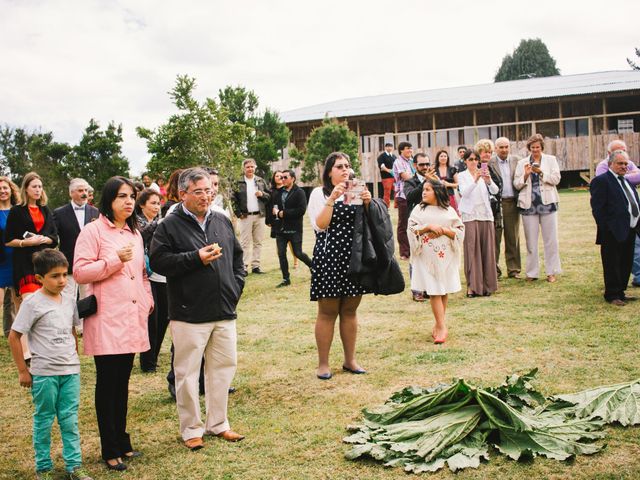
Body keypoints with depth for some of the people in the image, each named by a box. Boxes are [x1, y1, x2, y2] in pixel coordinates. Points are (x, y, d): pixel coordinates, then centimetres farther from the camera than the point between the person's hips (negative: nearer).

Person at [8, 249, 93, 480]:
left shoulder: (69, 301, 6)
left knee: (70, 419, 8)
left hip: (70, 372, 4)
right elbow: (13, 337, -9)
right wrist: (23, 370, -7)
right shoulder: (33, 303, -11)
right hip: (44, 373, -4)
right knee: (44, 420, 8)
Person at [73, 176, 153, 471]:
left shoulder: (135, 233, 15)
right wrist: (116, 261, -18)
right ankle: (110, 450, 11)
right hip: (106, 319, -6)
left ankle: (122, 442, 24)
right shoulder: (93, 231, -6)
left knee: (123, 382, 13)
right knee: (108, 383, 1)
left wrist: (148, 300, 13)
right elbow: (80, 272, -12)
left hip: (132, 318, 6)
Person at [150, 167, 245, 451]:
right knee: (187, 371, 3)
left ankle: (218, 423, 28)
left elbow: (237, 257, 20)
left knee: (224, 365, 12)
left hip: (224, 311, 6)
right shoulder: (170, 226, -6)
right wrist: (196, 258, -18)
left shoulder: (222, 222, 11)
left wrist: (236, 286, 8)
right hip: (189, 313, -5)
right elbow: (158, 261, -13)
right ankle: (191, 429, 18)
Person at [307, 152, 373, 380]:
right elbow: (320, 225, -13)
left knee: (350, 310, 11)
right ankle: (323, 363, 10)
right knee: (327, 312, 1)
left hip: (354, 257, 4)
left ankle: (350, 360, 21)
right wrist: (332, 198, -20)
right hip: (328, 257, -4)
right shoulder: (319, 193, -1)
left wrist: (367, 204, -8)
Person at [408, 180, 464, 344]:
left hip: (446, 256, 2)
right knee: (434, 291, -7)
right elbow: (411, 229, -3)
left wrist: (444, 230, -11)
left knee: (444, 291, 6)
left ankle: (439, 325, 17)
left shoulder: (449, 211, 6)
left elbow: (460, 231, 3)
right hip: (427, 256, -1)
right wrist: (428, 227, -14)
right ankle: (442, 327, -7)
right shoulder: (419, 210, 5)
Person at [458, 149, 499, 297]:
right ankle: (472, 285, -5)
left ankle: (486, 284, 10)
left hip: (485, 214, 3)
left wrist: (489, 180, -21)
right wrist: (475, 180, -27)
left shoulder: (484, 174, 12)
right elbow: (464, 192, -13)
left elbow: (495, 191, -2)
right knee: (472, 250, -7)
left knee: (487, 250, 3)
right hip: (470, 215, -3)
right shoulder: (462, 176, 5)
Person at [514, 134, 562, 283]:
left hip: (547, 203, -1)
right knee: (530, 241, 3)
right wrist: (526, 174, -10)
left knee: (551, 239, 0)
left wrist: (541, 172, -12)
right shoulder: (522, 163, 10)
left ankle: (551, 272, 8)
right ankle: (532, 273, 10)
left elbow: (556, 179, -1)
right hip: (529, 204, 1)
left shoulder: (551, 160, 9)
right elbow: (517, 185, 6)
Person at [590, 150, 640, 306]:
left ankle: (620, 292, 27)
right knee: (612, 266, 1)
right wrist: (606, 230, -17)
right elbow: (597, 208, -14)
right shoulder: (601, 181, -10)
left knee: (626, 265, 15)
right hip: (614, 233, -8)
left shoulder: (626, 181, 17)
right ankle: (612, 295, 11)